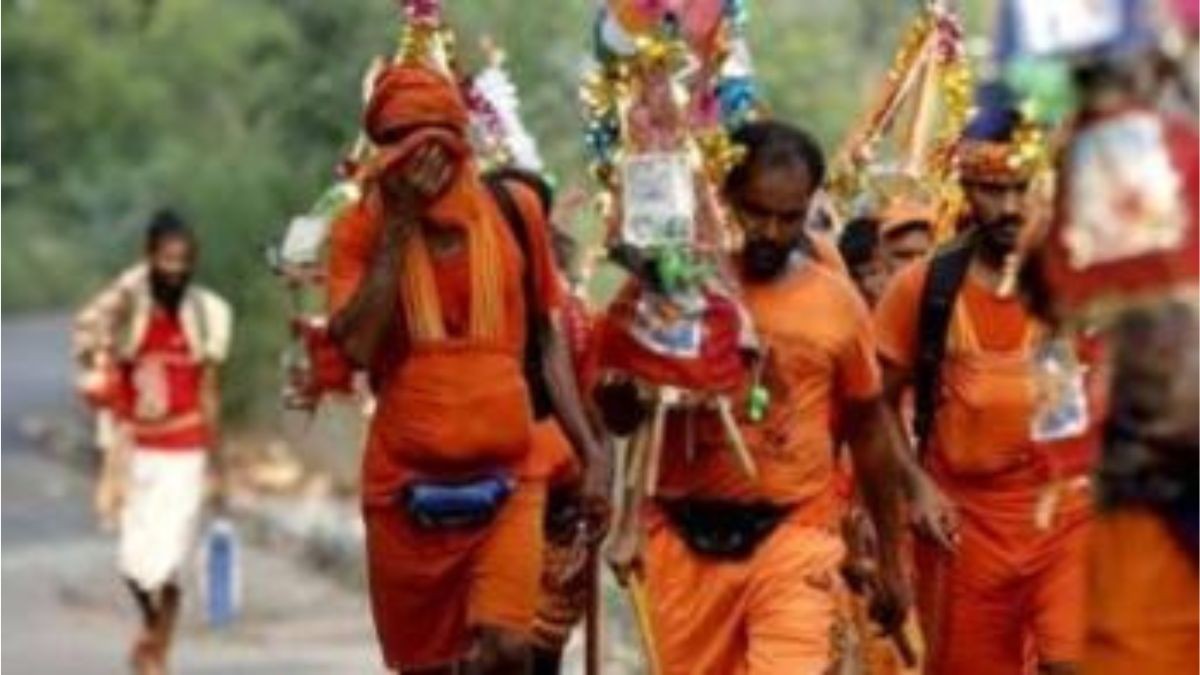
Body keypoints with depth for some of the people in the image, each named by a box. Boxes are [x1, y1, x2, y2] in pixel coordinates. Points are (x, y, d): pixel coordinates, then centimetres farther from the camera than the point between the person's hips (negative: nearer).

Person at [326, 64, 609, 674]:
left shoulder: (512, 212, 4)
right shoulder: (362, 231, -1)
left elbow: (546, 341, 13)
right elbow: (356, 345, -17)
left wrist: (589, 448, 7)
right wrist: (399, 227, -15)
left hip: (508, 479, 0)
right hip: (408, 486, 0)